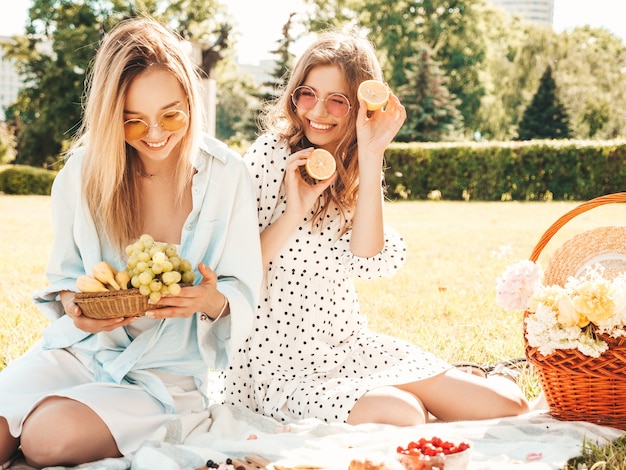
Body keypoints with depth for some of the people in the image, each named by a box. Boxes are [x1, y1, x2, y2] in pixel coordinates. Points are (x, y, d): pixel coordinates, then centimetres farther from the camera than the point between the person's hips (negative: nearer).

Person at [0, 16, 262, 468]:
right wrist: (73, 305, -16)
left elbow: (243, 294, -6)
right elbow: (63, 275, 8)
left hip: (165, 373, -2)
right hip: (79, 349, 3)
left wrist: (213, 302, -30)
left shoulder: (226, 176, -10)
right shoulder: (83, 172, -5)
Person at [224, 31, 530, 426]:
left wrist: (370, 157, -15)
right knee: (401, 414, -32)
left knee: (509, 405, -4)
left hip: (351, 347, 5)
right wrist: (293, 213, -25)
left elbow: (367, 263, -12)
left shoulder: (353, 170, 7)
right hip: (278, 362, -5)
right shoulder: (270, 156, -9)